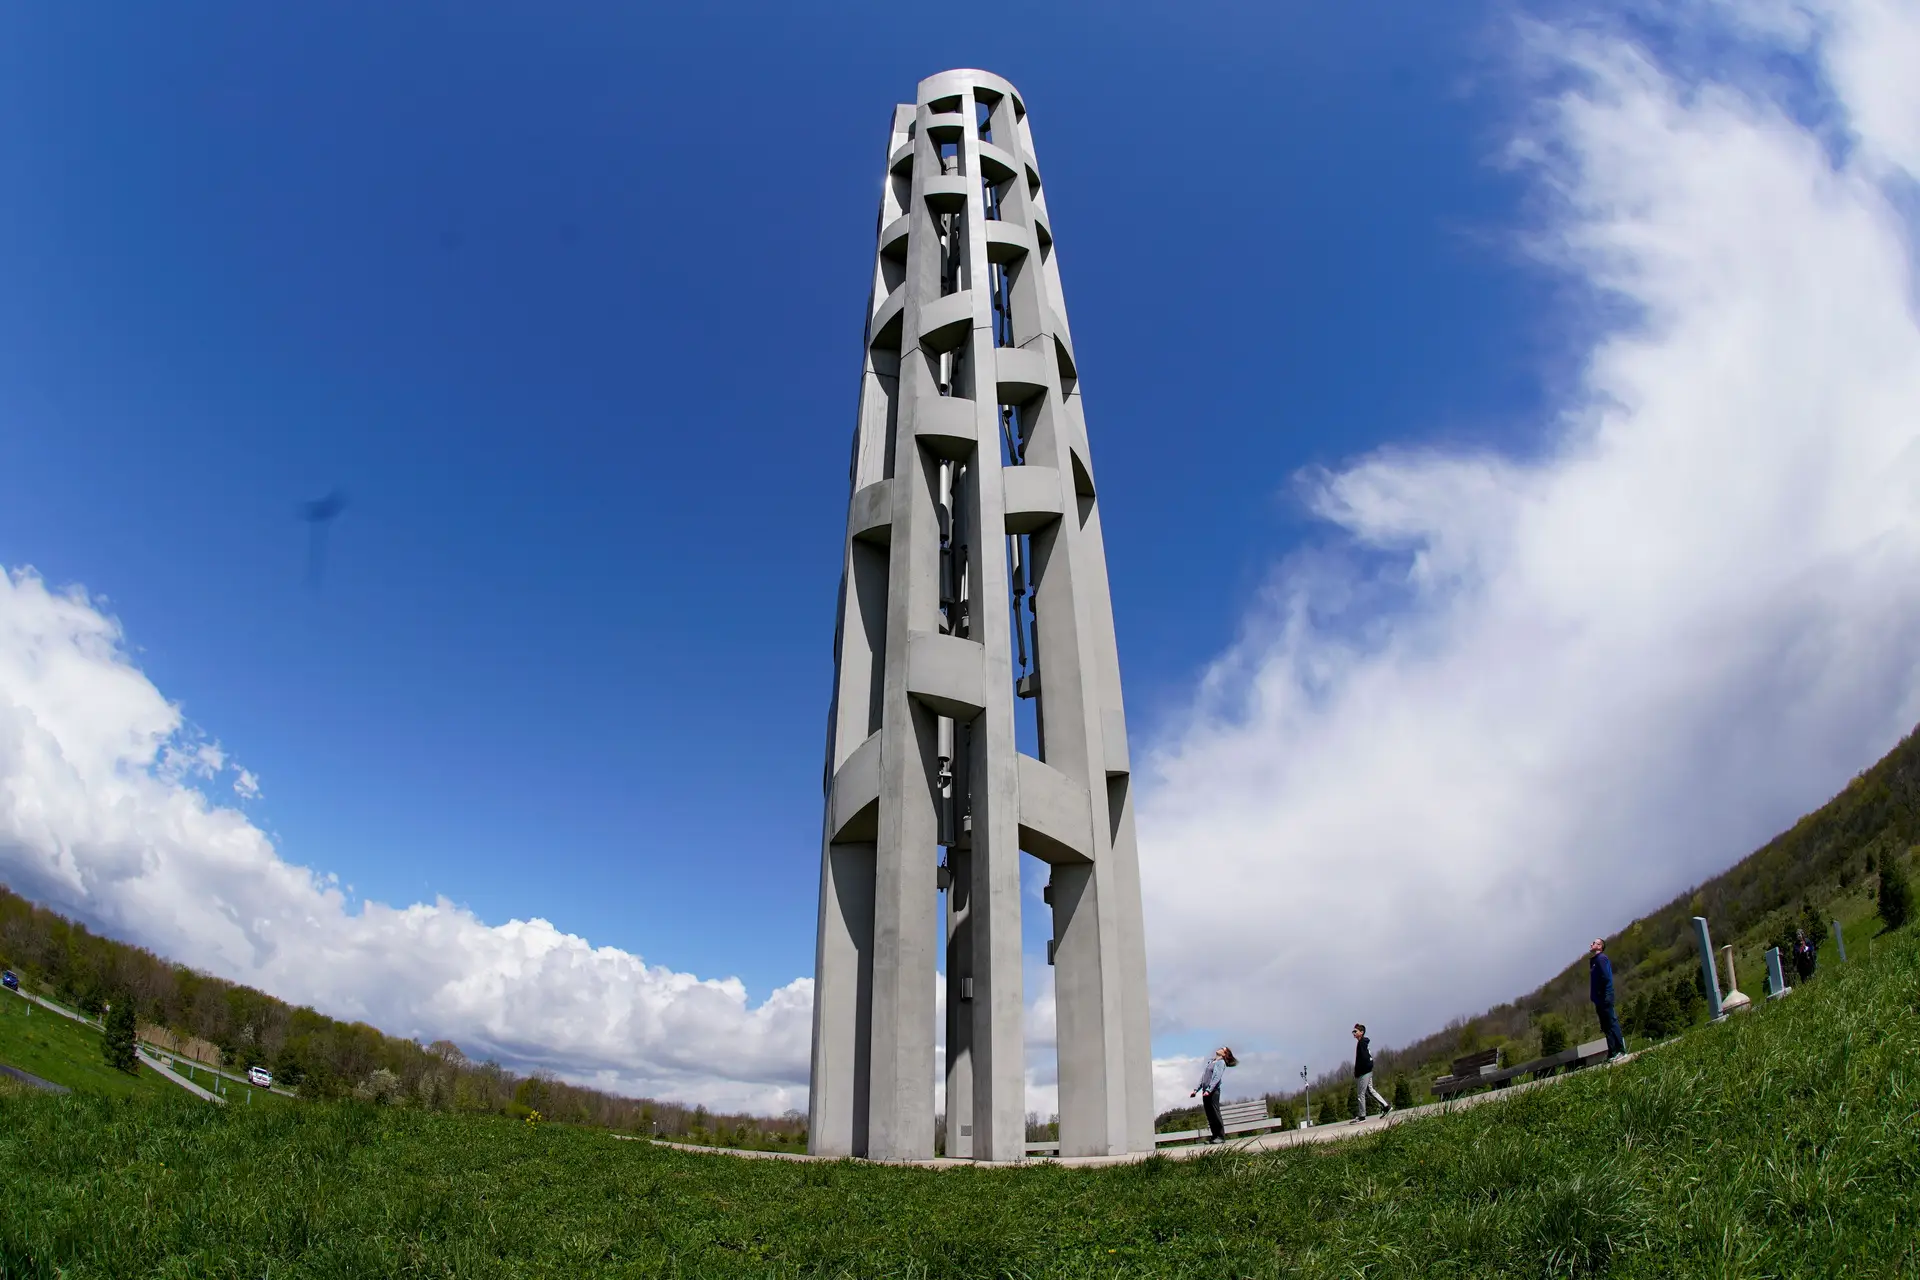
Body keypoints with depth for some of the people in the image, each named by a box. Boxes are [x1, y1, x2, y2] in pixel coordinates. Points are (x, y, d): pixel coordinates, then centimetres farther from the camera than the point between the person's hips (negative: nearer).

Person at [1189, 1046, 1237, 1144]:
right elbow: (1203, 1077, 20)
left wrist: (1209, 1090, -23)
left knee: (1215, 1114, -6)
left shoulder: (1221, 1063, 0)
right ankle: (1215, 1136, 11)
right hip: (1205, 1091, 7)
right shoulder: (1210, 1061, 21)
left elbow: (1217, 1077, -13)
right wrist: (1196, 1089, 13)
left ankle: (1221, 1137, -2)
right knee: (1210, 1116, 6)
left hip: (1213, 1091, -7)